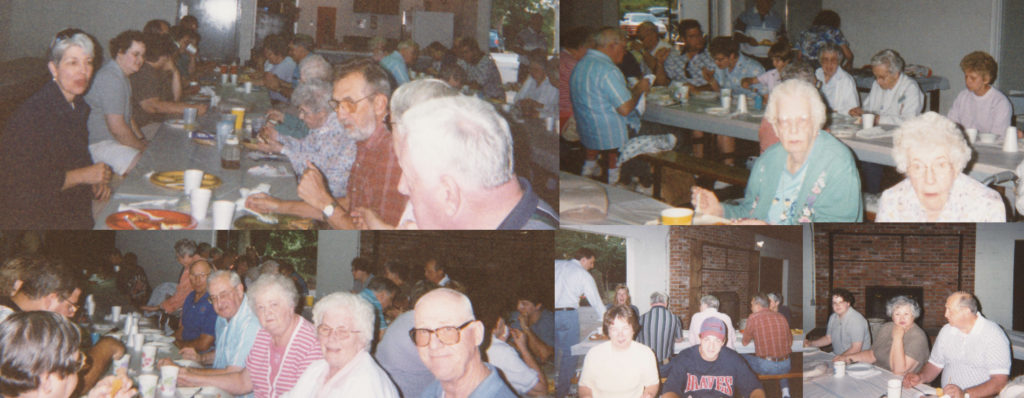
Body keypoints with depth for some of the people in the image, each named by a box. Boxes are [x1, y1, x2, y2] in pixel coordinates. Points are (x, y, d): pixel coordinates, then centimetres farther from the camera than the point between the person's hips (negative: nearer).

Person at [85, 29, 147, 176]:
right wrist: (143, 147, -10)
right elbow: (117, 128, -22)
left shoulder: (122, 77, 17)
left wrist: (142, 140, 11)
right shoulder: (110, 78, -18)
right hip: (99, 145, -11)